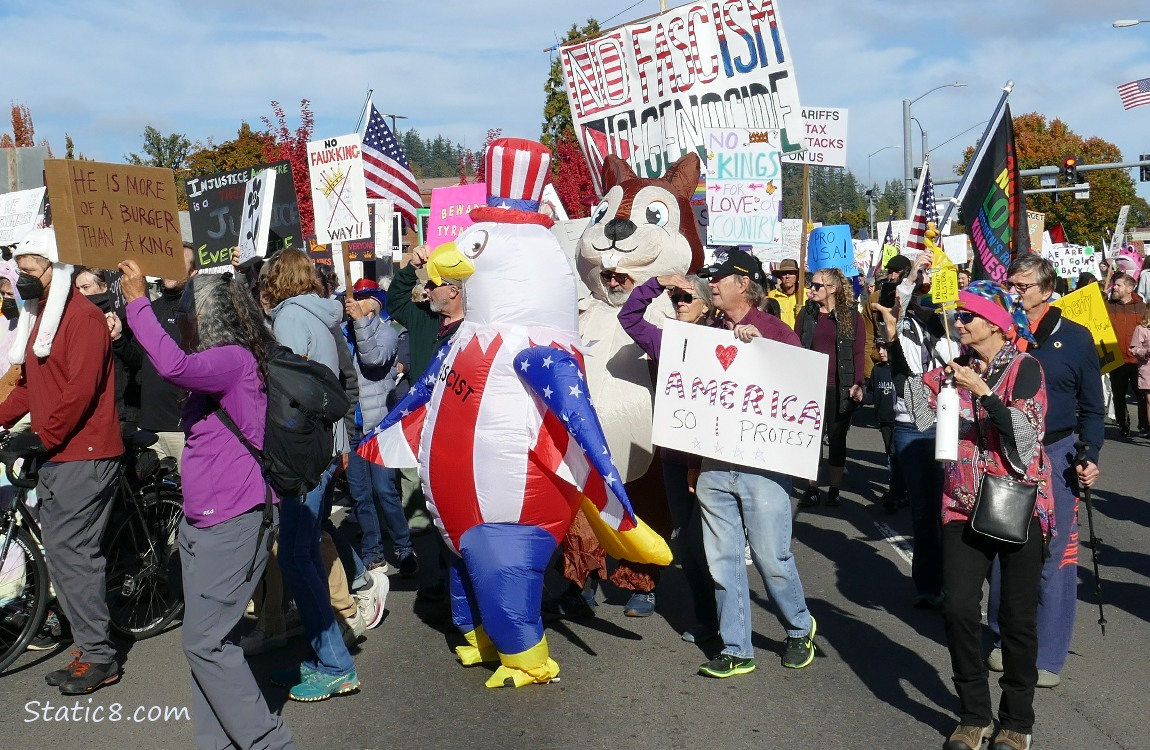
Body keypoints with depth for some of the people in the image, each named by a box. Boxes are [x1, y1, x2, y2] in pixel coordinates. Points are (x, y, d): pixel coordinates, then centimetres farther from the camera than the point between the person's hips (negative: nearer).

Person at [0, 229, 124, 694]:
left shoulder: (82, 316, -12)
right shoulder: (40, 317, 19)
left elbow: (80, 388, -20)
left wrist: (42, 437, -18)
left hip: (83, 455, -10)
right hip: (58, 456, 10)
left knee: (68, 551, -10)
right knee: (65, 551, 11)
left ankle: (98, 658, -2)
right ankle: (90, 650, 20)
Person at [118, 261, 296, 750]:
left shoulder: (236, 359, -16)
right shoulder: (223, 363, 16)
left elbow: (173, 365, -32)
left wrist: (138, 302, -22)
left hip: (235, 521, -11)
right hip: (201, 520, 11)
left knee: (205, 642, -9)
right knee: (205, 640, 13)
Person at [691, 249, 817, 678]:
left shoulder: (774, 330, -1)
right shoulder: (709, 332, 12)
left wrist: (759, 344, -15)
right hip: (714, 462, 4)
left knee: (772, 557, 1)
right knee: (722, 559, 5)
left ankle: (799, 629, 28)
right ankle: (736, 651, 17)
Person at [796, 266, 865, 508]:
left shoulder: (851, 315, 0)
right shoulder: (806, 313, 6)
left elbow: (858, 352, -1)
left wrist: (857, 383, -11)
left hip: (840, 388, -2)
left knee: (837, 439, 6)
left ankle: (834, 489, 16)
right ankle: (812, 489, 12)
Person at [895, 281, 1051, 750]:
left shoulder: (1025, 368, -6)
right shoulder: (955, 369, 9)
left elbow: (1025, 435, -18)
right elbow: (922, 415, -3)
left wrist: (983, 392, -25)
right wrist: (901, 350, -9)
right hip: (963, 505, 4)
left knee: (1017, 617, 4)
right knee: (959, 607, -3)